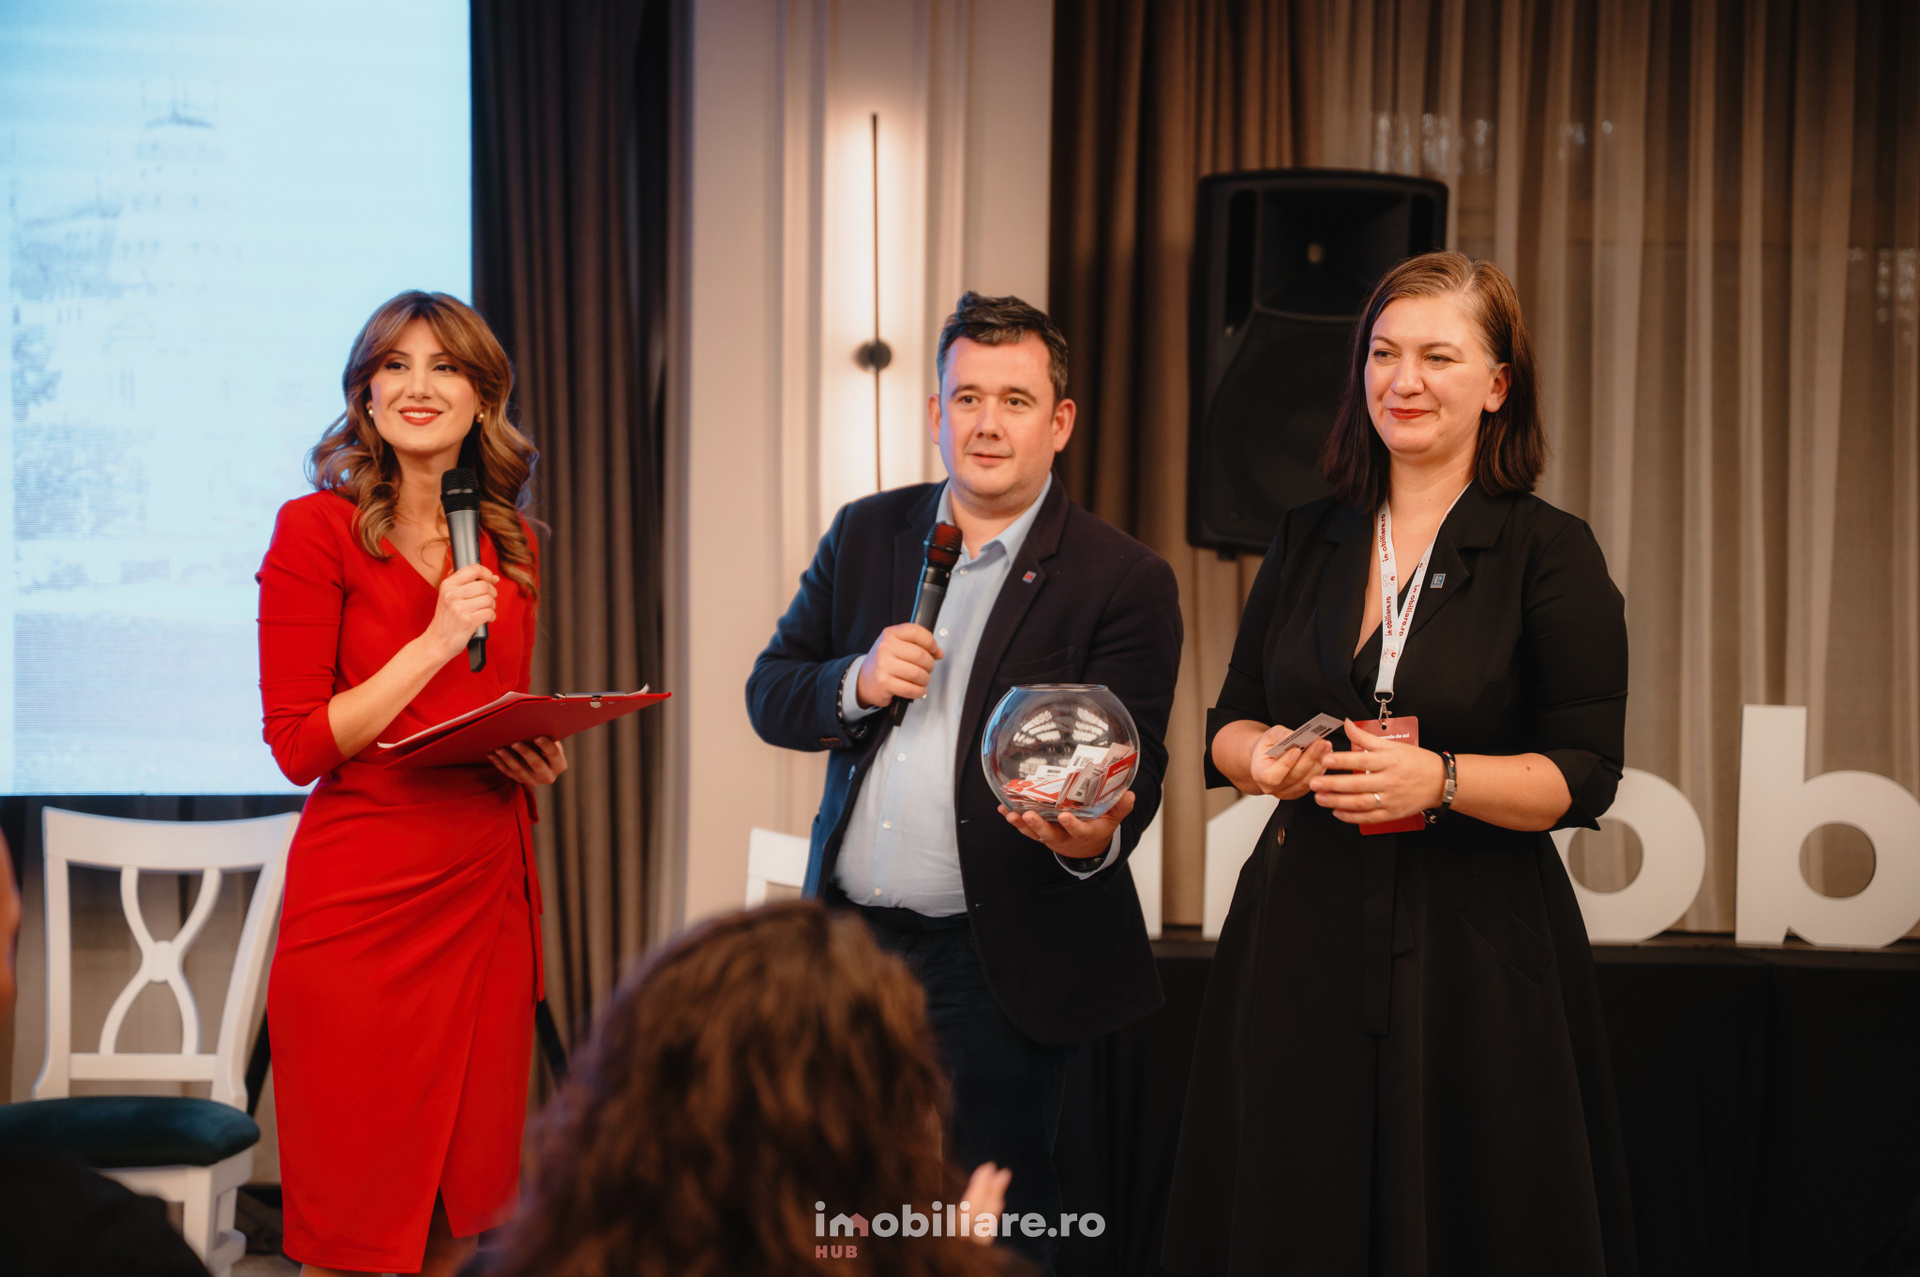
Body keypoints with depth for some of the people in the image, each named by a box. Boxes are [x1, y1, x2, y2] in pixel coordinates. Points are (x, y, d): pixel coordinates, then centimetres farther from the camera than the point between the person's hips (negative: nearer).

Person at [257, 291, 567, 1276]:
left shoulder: (509, 546, 13)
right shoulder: (317, 529, -4)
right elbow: (298, 746, -8)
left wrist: (538, 757, 3)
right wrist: (435, 641, -14)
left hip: (488, 891, 5)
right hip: (362, 900, -5)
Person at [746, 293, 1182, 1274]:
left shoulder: (1125, 582, -5)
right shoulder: (866, 535, 9)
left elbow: (1132, 769, -9)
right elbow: (768, 695, 11)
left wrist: (1095, 836, -32)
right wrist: (856, 682, -11)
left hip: (997, 965, -4)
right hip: (851, 938, 4)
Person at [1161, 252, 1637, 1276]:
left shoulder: (1550, 555, -3)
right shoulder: (1309, 542, 11)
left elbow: (1585, 777, -8)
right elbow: (1229, 725, 14)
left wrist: (1441, 780, -22)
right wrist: (1263, 757, -8)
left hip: (1478, 953, -3)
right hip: (1302, 937, 4)